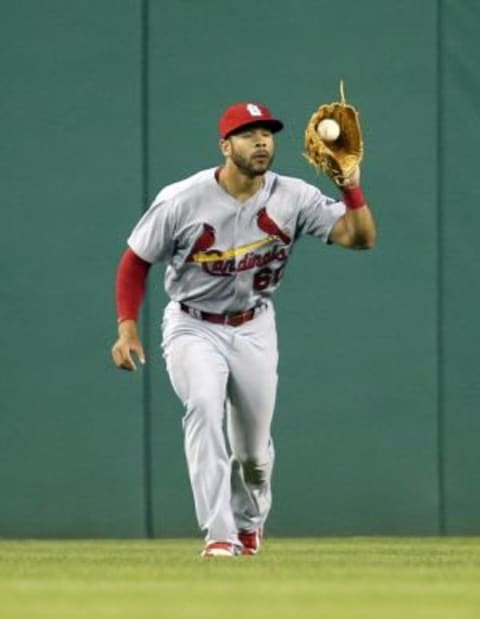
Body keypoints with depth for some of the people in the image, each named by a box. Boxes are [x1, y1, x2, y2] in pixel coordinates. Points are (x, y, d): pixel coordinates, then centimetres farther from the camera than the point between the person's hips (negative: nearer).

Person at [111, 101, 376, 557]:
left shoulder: (293, 198, -12)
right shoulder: (182, 201, -18)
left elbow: (360, 237, -17)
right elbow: (136, 261, -6)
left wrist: (351, 186, -32)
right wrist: (127, 327, -15)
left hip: (254, 329, 3)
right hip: (193, 327, -3)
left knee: (254, 451, 10)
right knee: (204, 405, -32)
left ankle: (249, 520, 45)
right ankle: (220, 536, -33)